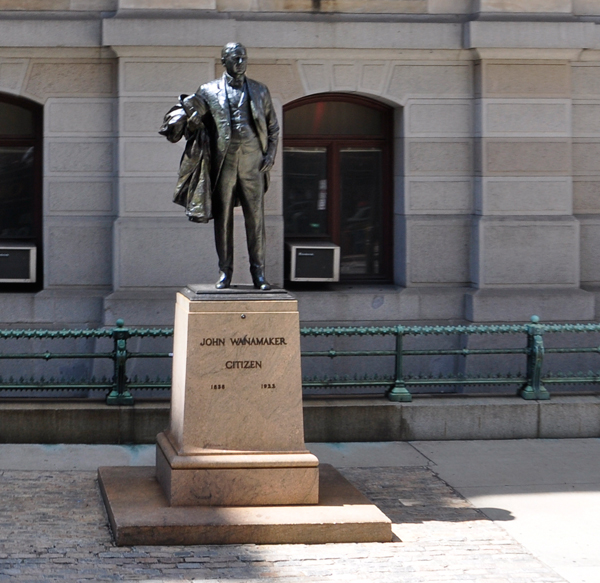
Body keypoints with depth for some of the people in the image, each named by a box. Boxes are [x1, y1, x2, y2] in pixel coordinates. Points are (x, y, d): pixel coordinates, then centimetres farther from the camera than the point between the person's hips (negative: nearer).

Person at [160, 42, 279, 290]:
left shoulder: (260, 91, 14)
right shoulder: (209, 92, 8)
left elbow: (273, 127, 17)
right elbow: (188, 112, 3)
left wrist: (270, 154, 4)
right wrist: (183, 110, -21)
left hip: (253, 160, 1)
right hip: (223, 160, -1)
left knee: (255, 216, -2)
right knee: (223, 217, 2)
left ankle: (258, 272, 2)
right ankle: (225, 272, 8)